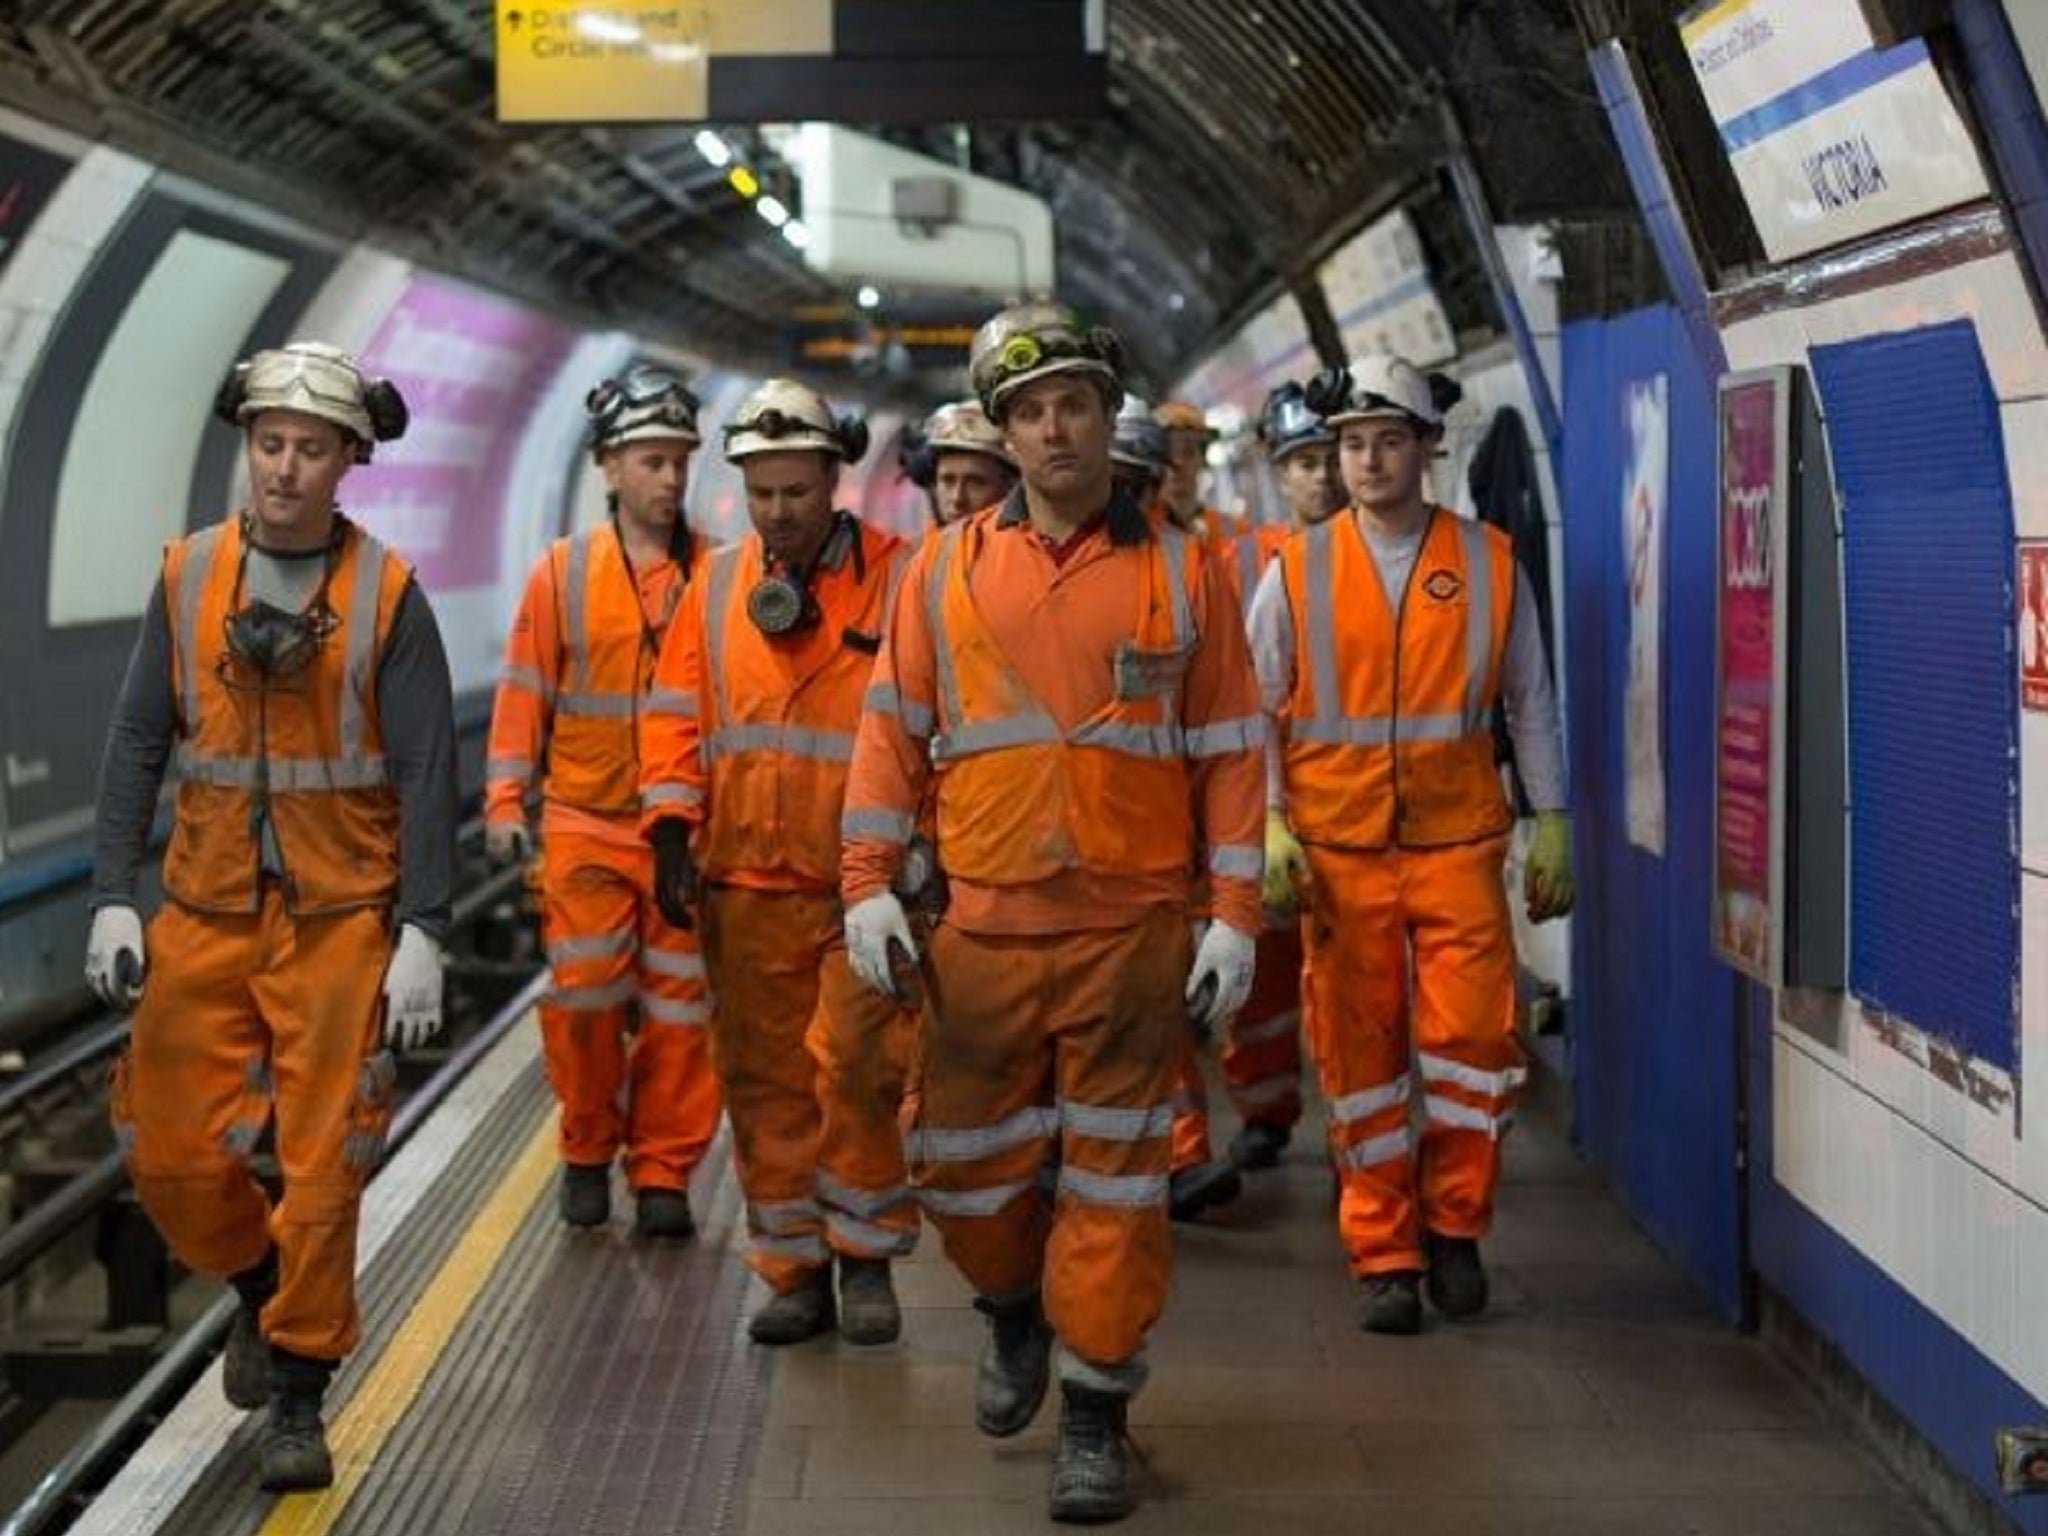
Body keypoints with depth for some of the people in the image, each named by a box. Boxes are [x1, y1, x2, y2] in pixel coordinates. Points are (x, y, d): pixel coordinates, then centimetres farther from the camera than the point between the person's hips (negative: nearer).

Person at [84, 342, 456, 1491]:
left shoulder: (387, 593, -6)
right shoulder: (189, 576, 2)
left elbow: (429, 775, -8)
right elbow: (138, 745, 5)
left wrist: (422, 936, -14)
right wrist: (114, 901, -1)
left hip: (341, 922, -3)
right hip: (203, 917, 3)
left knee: (322, 1161, 0)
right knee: (170, 1148, 5)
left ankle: (297, 1398, 15)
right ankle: (262, 1281, 35)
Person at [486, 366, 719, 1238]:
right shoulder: (563, 572, 3)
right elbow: (525, 693, 5)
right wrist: (506, 801, 0)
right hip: (585, 827, 0)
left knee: (680, 1006, 3)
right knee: (584, 999, -1)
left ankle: (663, 1173, 14)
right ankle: (587, 1154, 20)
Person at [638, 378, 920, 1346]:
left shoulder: (897, 579, -4)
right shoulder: (718, 586, 8)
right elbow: (677, 718, 11)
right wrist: (672, 826, 0)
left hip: (864, 884, -4)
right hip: (746, 881, 4)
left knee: (856, 1067, -10)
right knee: (766, 1082, 9)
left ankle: (866, 1253, 10)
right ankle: (795, 1272, 20)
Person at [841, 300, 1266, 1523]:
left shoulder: (1183, 571, 2)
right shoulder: (947, 569, 5)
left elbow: (1229, 753, 3)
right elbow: (894, 732, 7)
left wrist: (1235, 914, -2)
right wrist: (870, 882, -1)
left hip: (1136, 933, -1)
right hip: (981, 928, 2)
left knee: (1115, 1179, 3)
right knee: (966, 1165, 11)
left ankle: (1097, 1408, 16)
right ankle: (1016, 1313, 40)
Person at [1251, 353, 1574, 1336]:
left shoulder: (1489, 563, 5)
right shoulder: (1297, 572, 3)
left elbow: (1530, 703, 11)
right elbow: (1252, 711, 5)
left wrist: (1551, 825, 7)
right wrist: (1269, 825, -5)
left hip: (1456, 845, 0)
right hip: (1337, 851, 0)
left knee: (1474, 1035, -7)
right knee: (1359, 1052, 3)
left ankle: (1452, 1225, 15)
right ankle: (1383, 1256, 15)